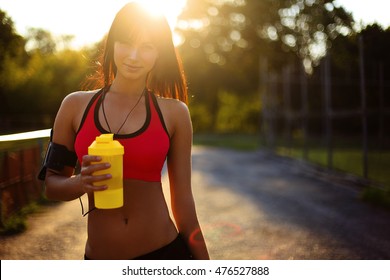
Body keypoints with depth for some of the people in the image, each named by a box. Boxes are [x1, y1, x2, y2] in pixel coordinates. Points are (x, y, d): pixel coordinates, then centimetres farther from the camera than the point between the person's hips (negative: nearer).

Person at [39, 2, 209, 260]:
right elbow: (52, 184, 5)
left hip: (165, 253, -1)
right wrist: (81, 183, -15)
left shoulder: (174, 113, -2)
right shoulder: (76, 105, 0)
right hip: (100, 257, 1)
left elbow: (183, 200, 2)